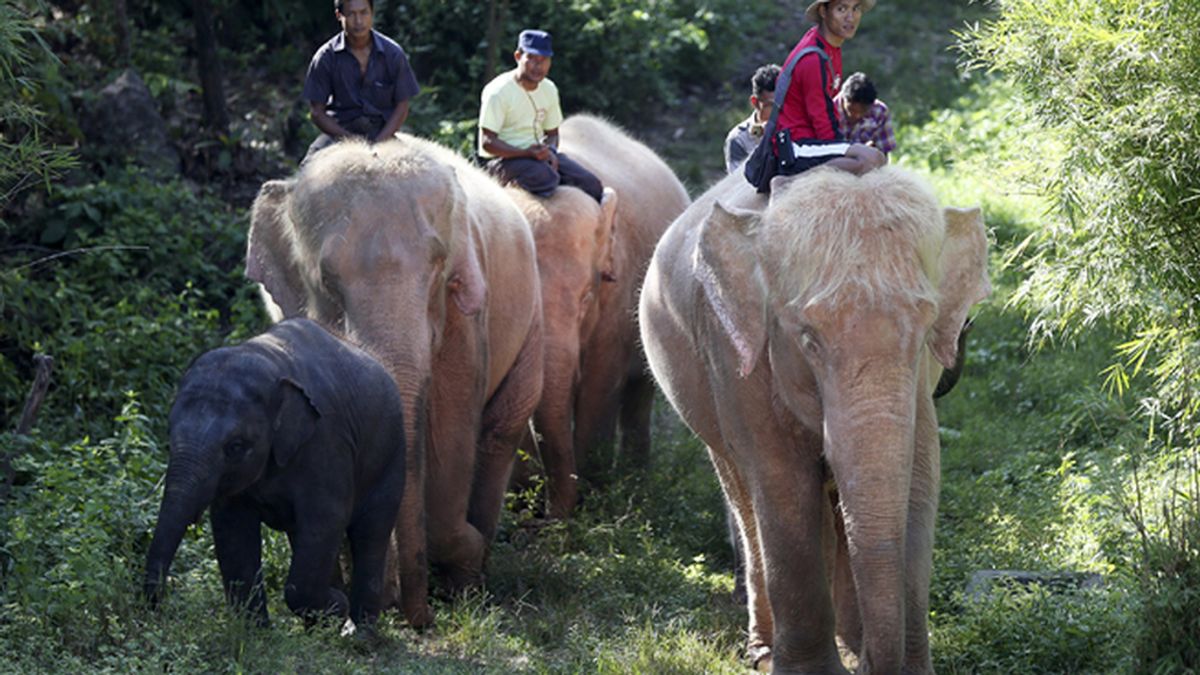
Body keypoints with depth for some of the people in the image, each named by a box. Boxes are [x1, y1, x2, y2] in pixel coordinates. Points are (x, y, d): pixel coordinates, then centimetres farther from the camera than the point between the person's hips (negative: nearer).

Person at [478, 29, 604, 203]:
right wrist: (527, 152, -26)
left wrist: (549, 151, -7)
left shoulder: (549, 89, 10)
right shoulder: (499, 91, -13)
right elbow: (487, 142, -16)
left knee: (591, 184, -9)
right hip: (504, 159, -7)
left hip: (537, 154, 7)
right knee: (547, 179, -35)